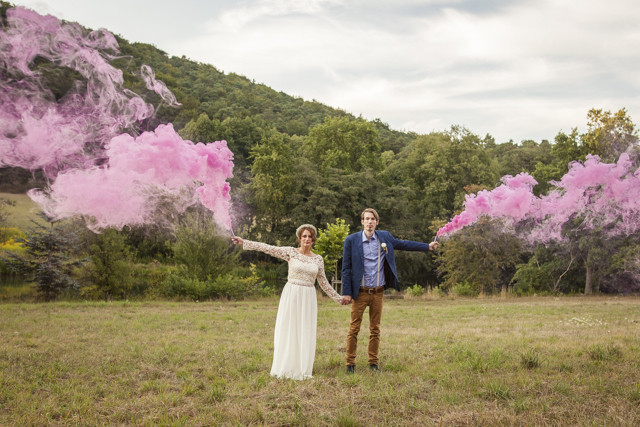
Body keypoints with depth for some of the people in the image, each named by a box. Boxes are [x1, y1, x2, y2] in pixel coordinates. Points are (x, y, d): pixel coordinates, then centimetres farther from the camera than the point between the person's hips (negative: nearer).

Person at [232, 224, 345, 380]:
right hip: (291, 295, -2)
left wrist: (338, 298, 17)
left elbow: (323, 282, 15)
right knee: (287, 330, 1)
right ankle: (286, 368, 10)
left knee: (305, 333, 5)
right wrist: (244, 242, -12)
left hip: (308, 298, 2)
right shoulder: (291, 252, -1)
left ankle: (302, 369, 15)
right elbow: (267, 248, -6)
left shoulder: (318, 259, 7)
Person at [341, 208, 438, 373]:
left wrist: (427, 246, 21)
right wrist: (346, 293, -7)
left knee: (375, 329, 9)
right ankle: (350, 363, 8)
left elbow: (402, 244, 19)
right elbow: (346, 268, -3)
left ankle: (373, 362, 19)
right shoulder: (351, 240, -5)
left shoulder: (384, 237, 4)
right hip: (360, 292, -3)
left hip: (378, 292, 3)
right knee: (354, 328, -1)